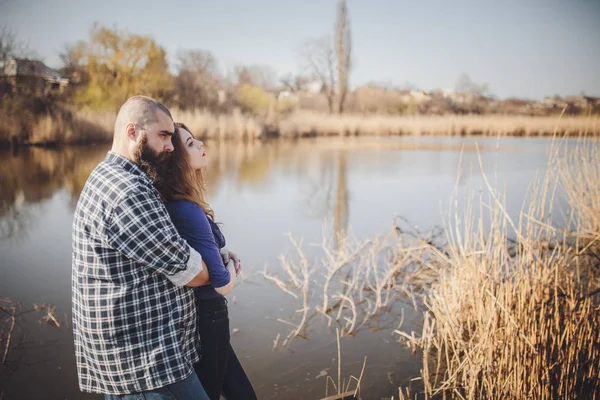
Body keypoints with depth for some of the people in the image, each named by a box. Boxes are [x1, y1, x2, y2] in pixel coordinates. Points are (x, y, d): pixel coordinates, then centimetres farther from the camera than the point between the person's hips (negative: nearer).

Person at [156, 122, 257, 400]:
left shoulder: (170, 204, 4)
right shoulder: (186, 210, -25)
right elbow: (223, 283, -24)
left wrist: (223, 255, 3)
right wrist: (231, 266, -2)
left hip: (196, 314, 9)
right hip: (204, 319, -9)